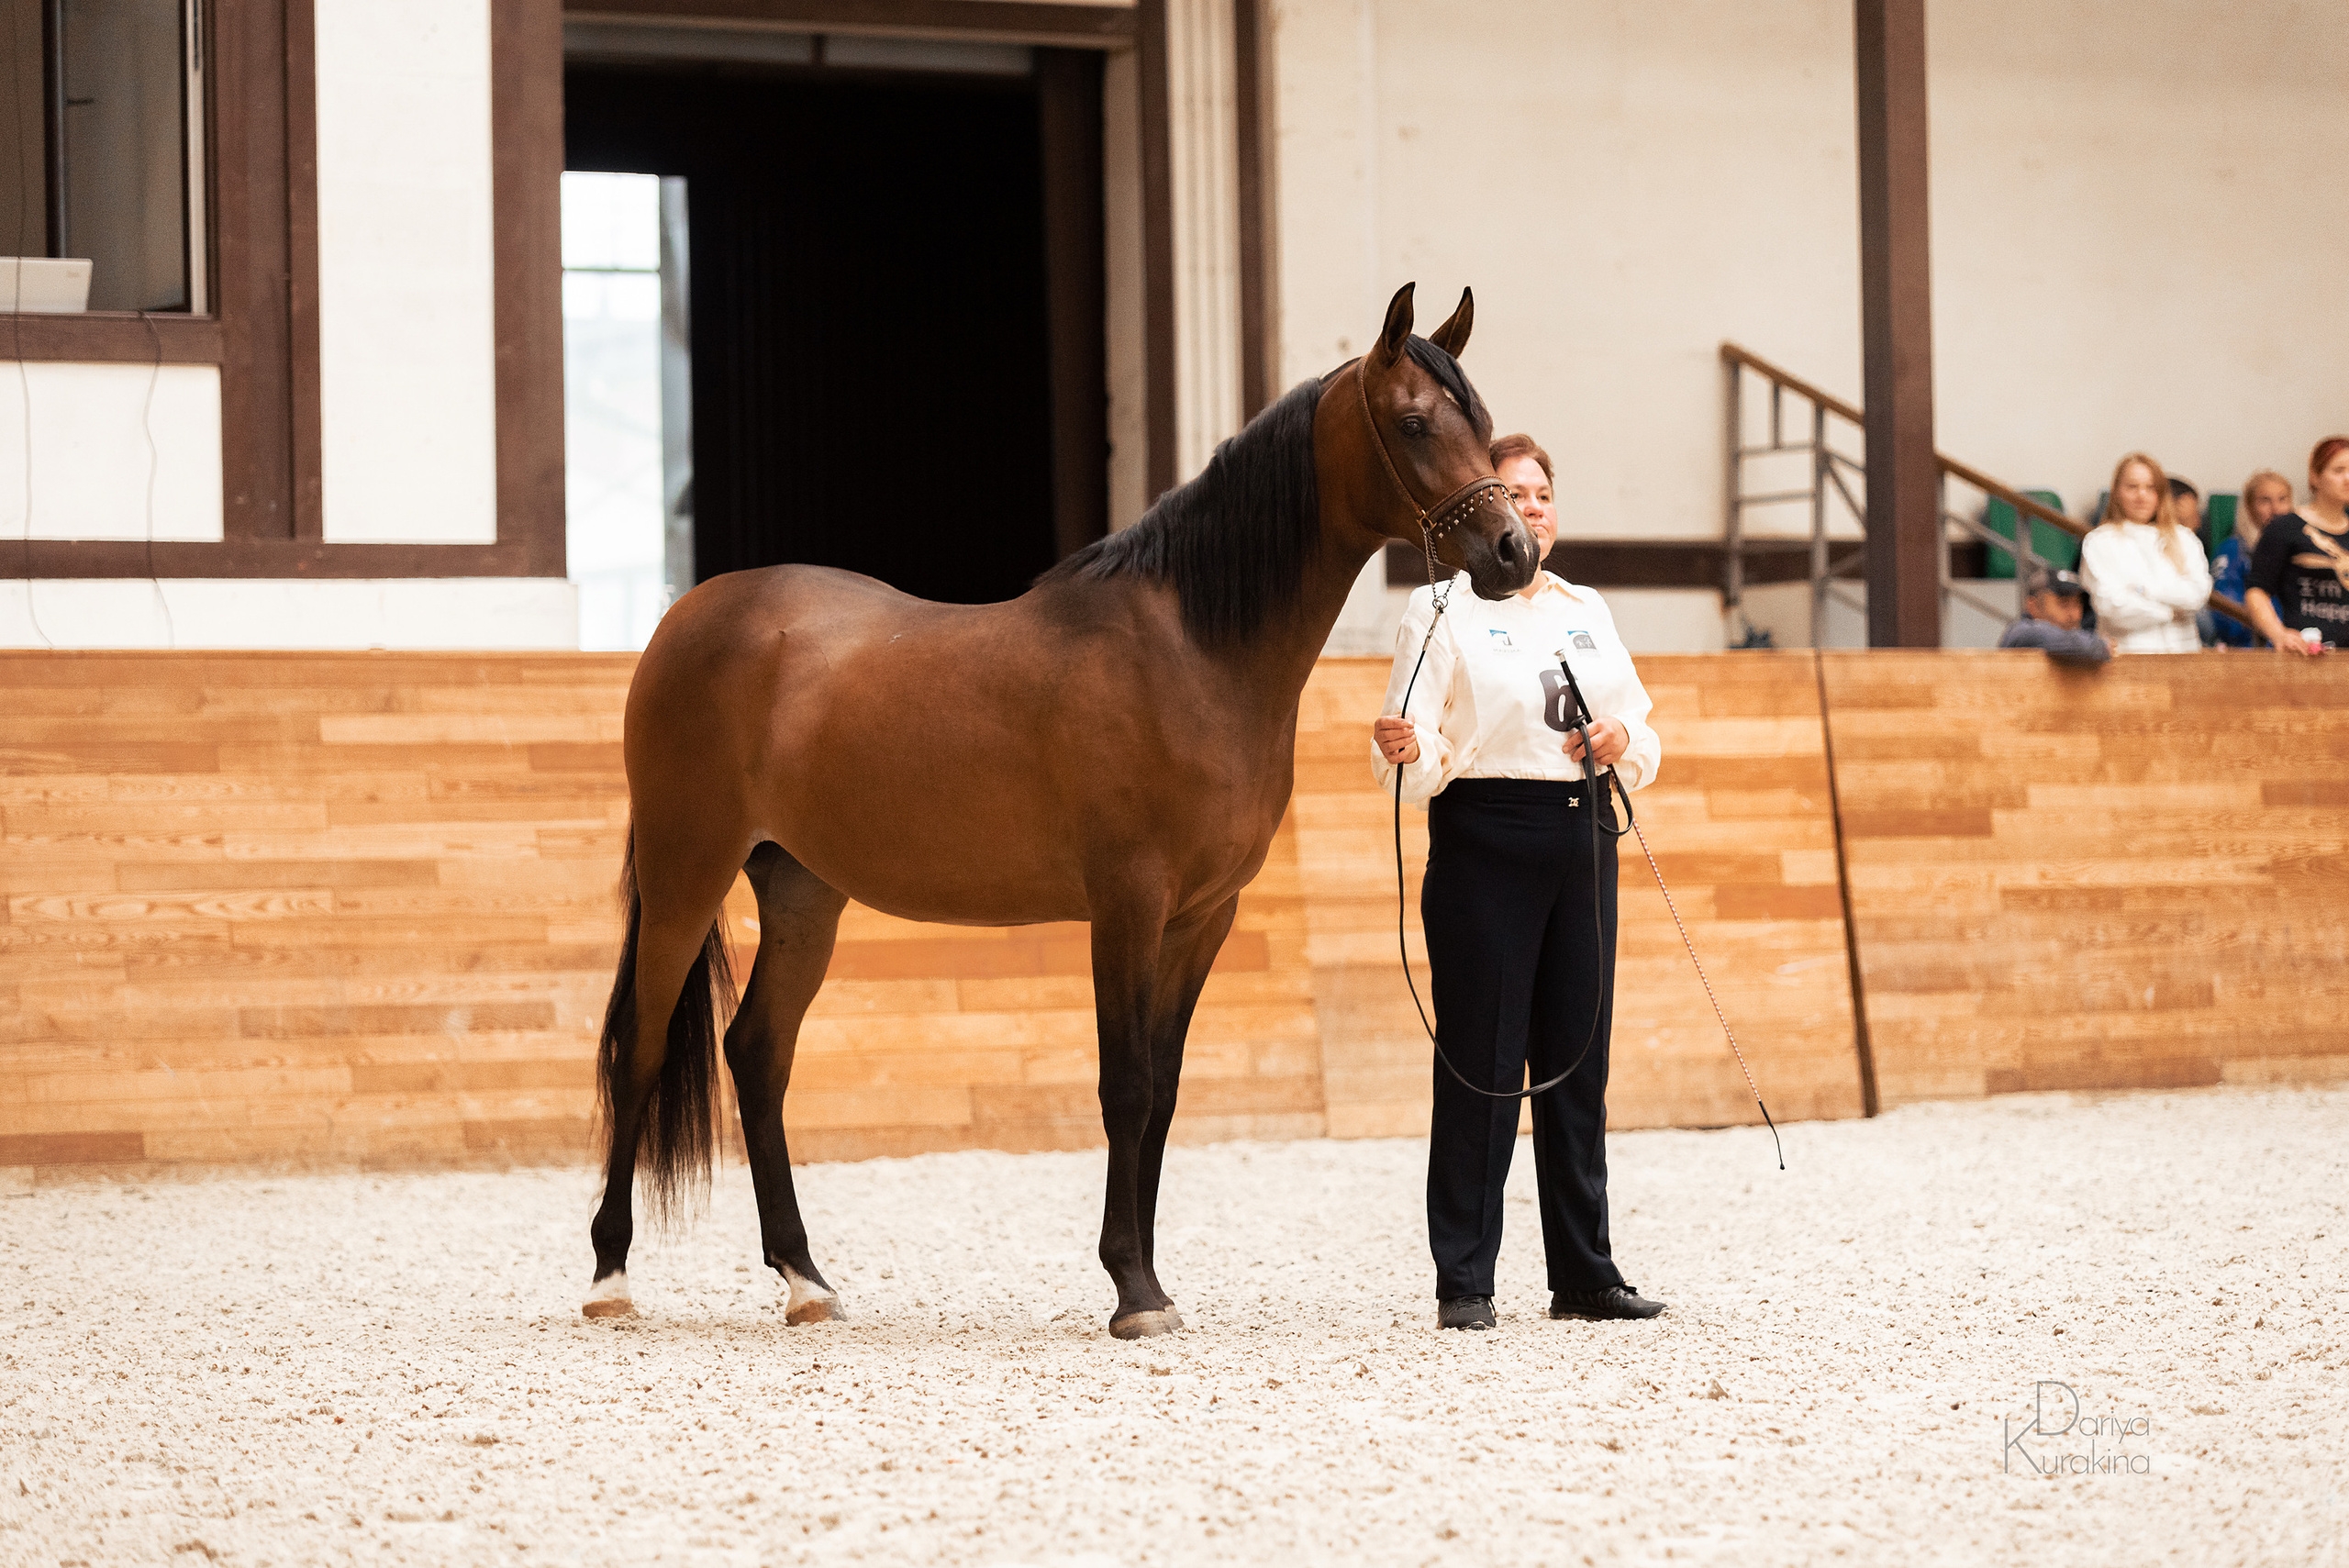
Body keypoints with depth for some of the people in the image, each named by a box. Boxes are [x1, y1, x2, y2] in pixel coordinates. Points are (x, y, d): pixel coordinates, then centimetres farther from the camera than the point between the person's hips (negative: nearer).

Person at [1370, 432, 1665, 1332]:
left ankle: (1584, 1274, 13)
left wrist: (1623, 742, -5)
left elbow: (1645, 741, 17)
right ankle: (1463, 1283, 0)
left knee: (1579, 1055, 7)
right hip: (1486, 841, -5)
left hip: (1582, 836, 5)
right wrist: (1403, 751, -30)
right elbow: (1420, 764, -8)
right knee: (1481, 1060, -5)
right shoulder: (1441, 611, -2)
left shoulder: (1587, 610, 15)